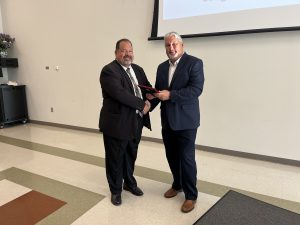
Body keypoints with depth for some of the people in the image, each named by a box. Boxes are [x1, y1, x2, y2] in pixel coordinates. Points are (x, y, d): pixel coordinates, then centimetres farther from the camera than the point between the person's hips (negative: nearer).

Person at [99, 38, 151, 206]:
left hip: (136, 123, 7)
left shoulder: (138, 69, 11)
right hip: (117, 124, -6)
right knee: (115, 159, 11)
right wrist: (142, 104, -21)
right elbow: (119, 93, -27)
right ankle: (116, 190, 32)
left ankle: (130, 183, 44)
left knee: (131, 156, 22)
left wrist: (149, 100, -11)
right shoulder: (109, 70, -14)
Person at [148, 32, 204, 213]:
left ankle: (191, 195, 18)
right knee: (172, 156, 15)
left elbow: (196, 89, -18)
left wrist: (171, 95, -24)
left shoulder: (194, 63, -7)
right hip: (167, 120, 6)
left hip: (185, 120, -6)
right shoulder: (162, 67, 13)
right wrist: (150, 102, -7)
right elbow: (158, 91, 12)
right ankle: (177, 185, 37)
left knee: (186, 158, 0)